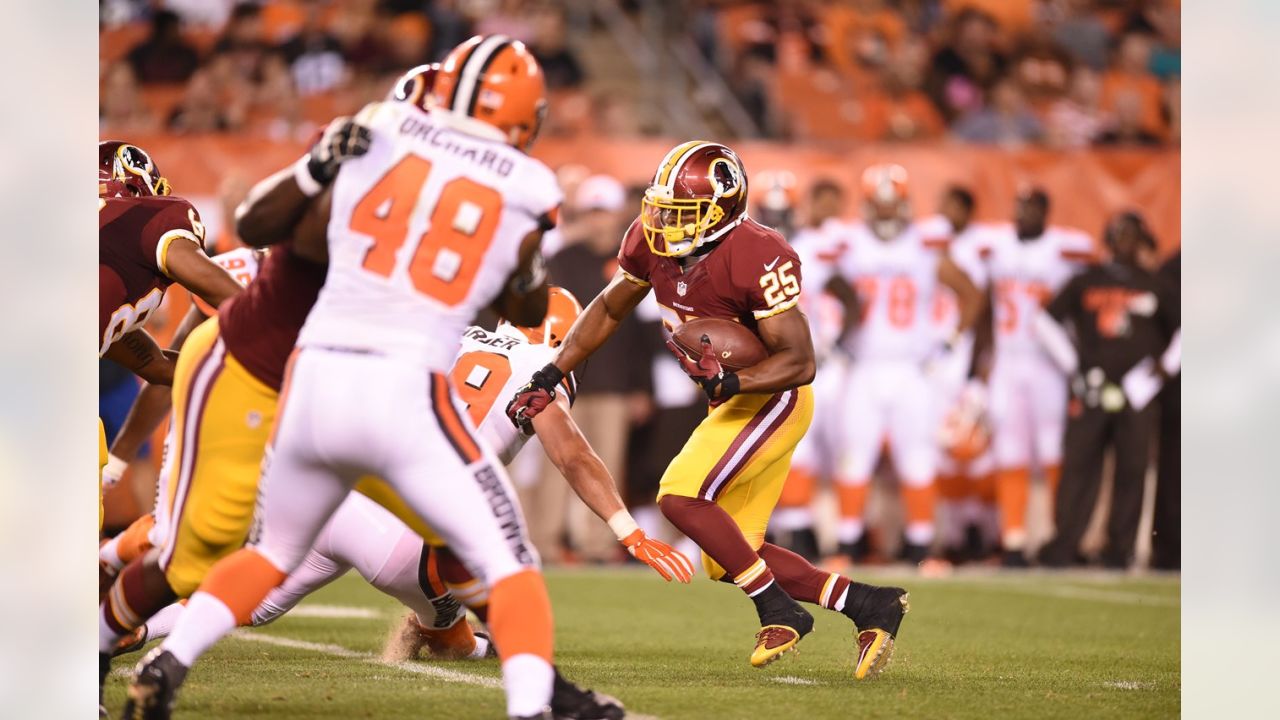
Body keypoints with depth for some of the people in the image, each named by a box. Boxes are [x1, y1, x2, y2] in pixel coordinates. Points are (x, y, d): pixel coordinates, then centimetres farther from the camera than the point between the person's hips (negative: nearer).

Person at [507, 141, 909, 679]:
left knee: (681, 497, -23)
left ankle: (780, 613, -11)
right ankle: (869, 605, 13)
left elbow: (800, 362, -25)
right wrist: (548, 379, 6)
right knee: (727, 560, 7)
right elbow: (608, 310, 12)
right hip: (734, 400, 9)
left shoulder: (757, 258, -27)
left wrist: (729, 382, -40)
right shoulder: (651, 241, -6)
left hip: (773, 395, -9)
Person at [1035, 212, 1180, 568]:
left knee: (1132, 469, -1)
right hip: (1090, 391, 0)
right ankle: (1062, 548, -5)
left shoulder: (1155, 288, 9)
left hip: (1136, 392, 0)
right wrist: (1072, 362, 5)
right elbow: (1047, 321, 12)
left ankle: (1119, 550, 4)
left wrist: (1166, 364, 3)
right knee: (1079, 466, -5)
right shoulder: (1085, 282, 9)